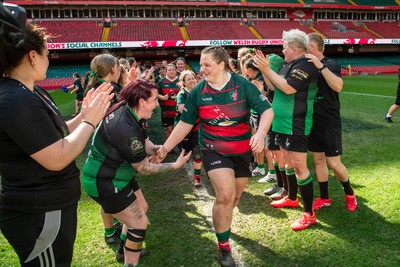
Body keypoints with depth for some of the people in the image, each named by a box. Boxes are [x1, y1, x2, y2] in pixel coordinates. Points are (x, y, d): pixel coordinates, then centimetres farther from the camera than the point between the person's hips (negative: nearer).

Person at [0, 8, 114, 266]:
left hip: (51, 205, 10)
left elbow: (57, 134, 12)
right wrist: (90, 121, -16)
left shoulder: (33, 92, 6)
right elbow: (57, 158, -27)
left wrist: (84, 114, 2)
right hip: (38, 214, -10)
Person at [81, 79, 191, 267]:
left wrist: (154, 149, -16)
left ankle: (125, 249, 42)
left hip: (116, 175, 10)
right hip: (104, 183, -10)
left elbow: (144, 141, 5)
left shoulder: (128, 112, -4)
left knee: (141, 208, 23)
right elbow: (143, 168, -22)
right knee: (140, 223, -2)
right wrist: (175, 165, -16)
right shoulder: (126, 128, -33)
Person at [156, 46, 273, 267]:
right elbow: (185, 123, -2)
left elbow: (266, 110, -14)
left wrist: (260, 134, -33)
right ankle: (223, 248, 3)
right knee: (225, 194, -18)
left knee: (235, 196, 16)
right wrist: (166, 148, -8)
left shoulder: (243, 85, -13)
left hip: (242, 150, 2)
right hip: (213, 149, -1)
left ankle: (222, 224, 49)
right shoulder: (197, 91, -9)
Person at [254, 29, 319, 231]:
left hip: (296, 126, -10)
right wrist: (264, 68, 9)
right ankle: (291, 198, 37)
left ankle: (309, 214, 1)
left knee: (299, 166, -8)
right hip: (283, 123, 10)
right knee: (288, 162, 20)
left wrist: (267, 69, -19)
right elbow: (274, 87, 18)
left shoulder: (305, 65, -15)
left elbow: (288, 87, -27)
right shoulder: (288, 65, 14)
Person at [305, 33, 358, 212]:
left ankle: (349, 192, 25)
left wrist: (320, 65, -31)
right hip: (312, 121, 6)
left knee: (334, 163, -2)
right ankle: (324, 198, 24)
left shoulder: (331, 64, -11)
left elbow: (338, 86, -30)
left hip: (330, 123, -6)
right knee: (318, 159, 11)